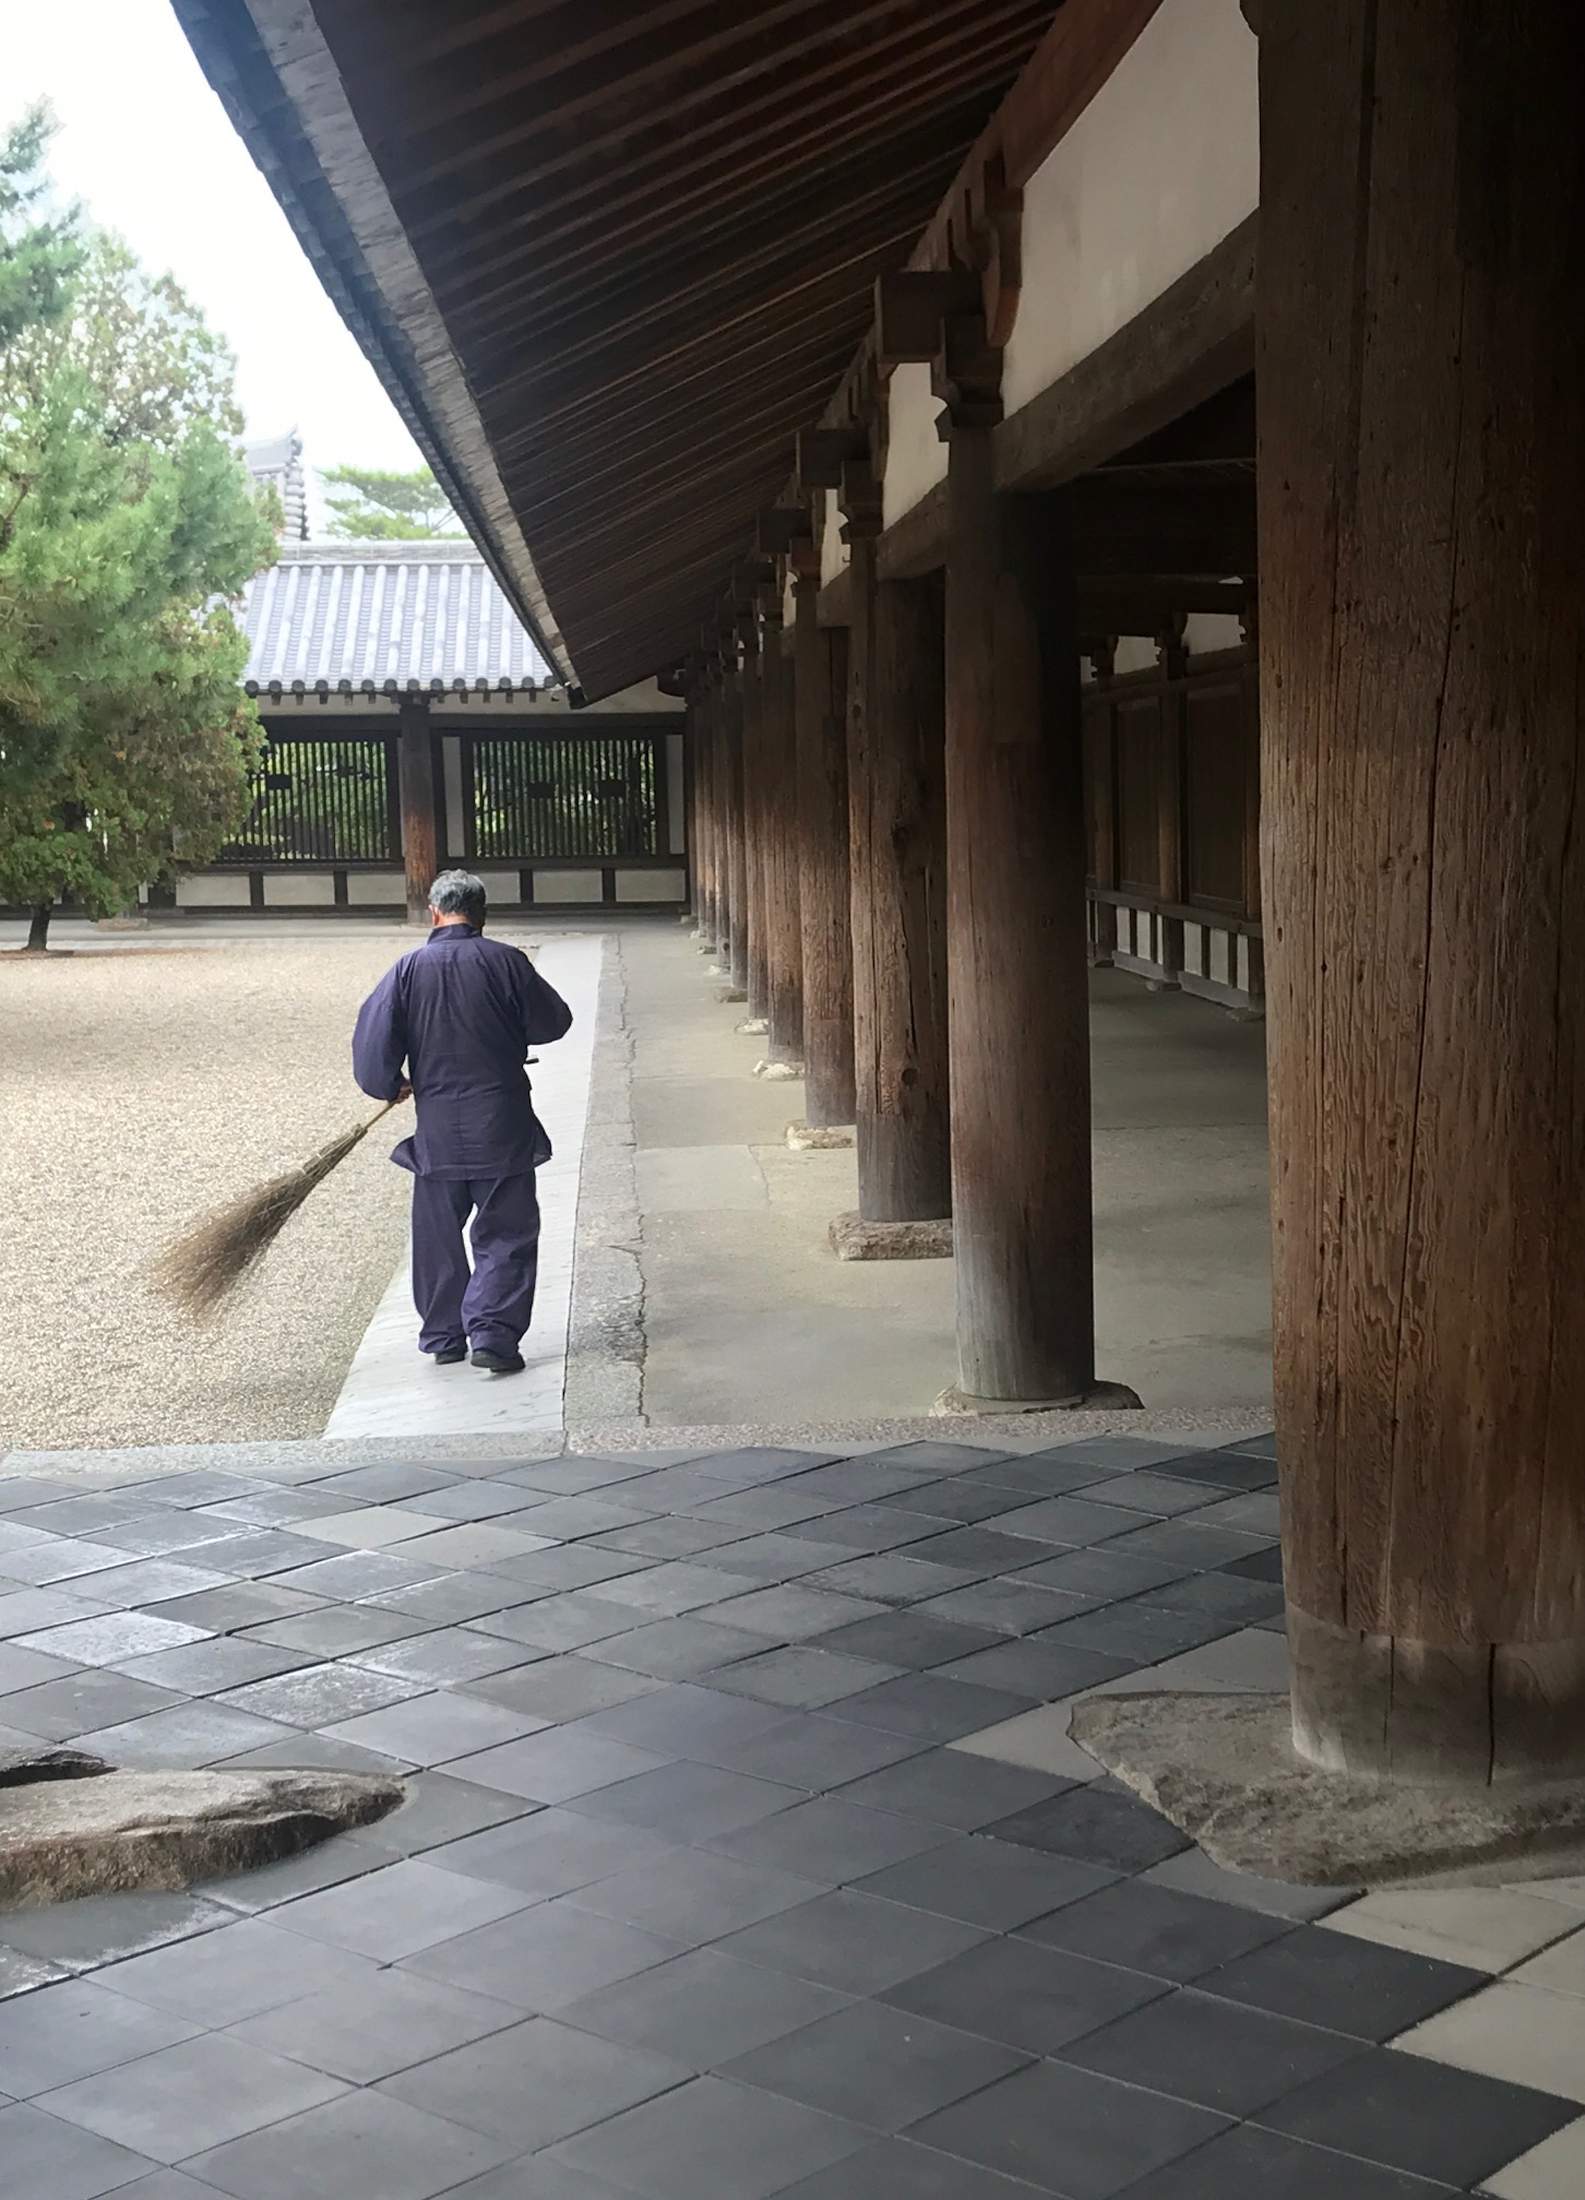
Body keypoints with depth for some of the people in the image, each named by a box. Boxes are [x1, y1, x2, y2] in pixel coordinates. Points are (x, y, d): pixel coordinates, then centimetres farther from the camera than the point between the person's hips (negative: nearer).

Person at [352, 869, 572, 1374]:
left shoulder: (408, 970, -3)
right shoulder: (506, 962, -7)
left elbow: (372, 1040, -4)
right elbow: (553, 1022, 3)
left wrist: (390, 1085, 14)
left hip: (436, 1129, 2)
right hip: (501, 1125, -2)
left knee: (438, 1236, 15)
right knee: (506, 1235, 4)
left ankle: (442, 1336, 22)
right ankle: (493, 1333, -6)